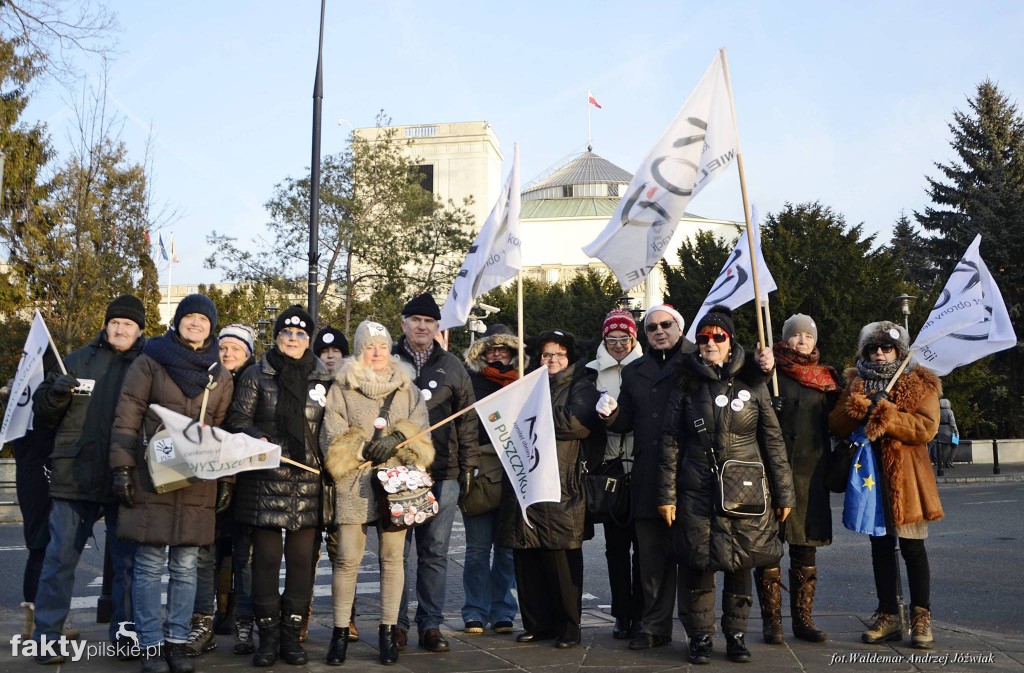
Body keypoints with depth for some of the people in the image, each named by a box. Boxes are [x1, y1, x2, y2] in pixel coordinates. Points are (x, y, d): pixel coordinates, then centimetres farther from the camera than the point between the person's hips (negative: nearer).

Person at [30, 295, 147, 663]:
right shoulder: (77, 361, 9)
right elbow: (43, 414, 12)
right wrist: (56, 392, -10)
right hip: (75, 478, 1)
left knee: (128, 561, 7)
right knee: (60, 558, 4)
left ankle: (125, 636, 18)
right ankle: (46, 636, 14)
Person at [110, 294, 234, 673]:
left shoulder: (220, 377, 13)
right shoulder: (150, 363, 3)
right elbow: (126, 418, 0)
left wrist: (226, 479, 9)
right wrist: (122, 467, -8)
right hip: (152, 478, -3)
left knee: (186, 567, 5)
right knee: (150, 565, 0)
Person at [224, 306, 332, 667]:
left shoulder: (323, 378, 10)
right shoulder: (257, 375, 5)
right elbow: (237, 419, 1)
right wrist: (257, 438, -17)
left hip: (308, 481, 2)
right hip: (266, 479, -2)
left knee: (301, 558, 4)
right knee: (266, 557, 1)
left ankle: (291, 634, 15)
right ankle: (268, 635, 12)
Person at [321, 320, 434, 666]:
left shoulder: (407, 388, 14)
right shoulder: (342, 387, 7)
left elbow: (421, 429, 4)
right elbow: (334, 436, -1)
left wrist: (396, 439, -13)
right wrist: (363, 450, -12)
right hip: (354, 482, -2)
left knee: (393, 556, 3)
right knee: (347, 558, -5)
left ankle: (388, 631, 11)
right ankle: (340, 631, 6)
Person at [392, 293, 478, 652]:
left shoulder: (451, 366, 10)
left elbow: (467, 418, 10)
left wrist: (468, 464, 5)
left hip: (443, 474, 1)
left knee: (434, 553, 7)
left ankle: (431, 625, 15)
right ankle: (397, 623, 15)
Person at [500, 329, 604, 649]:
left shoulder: (581, 386, 4)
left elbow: (580, 423, -14)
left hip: (561, 485, -5)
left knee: (561, 559, -4)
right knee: (526, 557, 5)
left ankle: (568, 627, 8)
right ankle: (536, 624, 17)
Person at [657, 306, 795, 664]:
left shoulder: (753, 384, 3)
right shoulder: (687, 385, 4)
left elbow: (773, 441, 4)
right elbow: (671, 442, 3)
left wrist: (783, 494, 2)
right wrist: (667, 494, -2)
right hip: (698, 493, 0)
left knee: (740, 565, 6)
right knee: (699, 565, 2)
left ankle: (736, 635, 22)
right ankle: (700, 637, 16)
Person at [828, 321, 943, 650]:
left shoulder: (920, 385, 2)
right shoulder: (855, 385, 12)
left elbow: (926, 428, -12)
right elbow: (836, 425, 3)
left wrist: (884, 414, -21)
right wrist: (859, 407, -16)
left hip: (906, 478, -3)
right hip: (869, 477, 4)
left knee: (912, 547, 0)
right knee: (881, 546, 10)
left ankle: (921, 618, 12)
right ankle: (887, 617, 20)